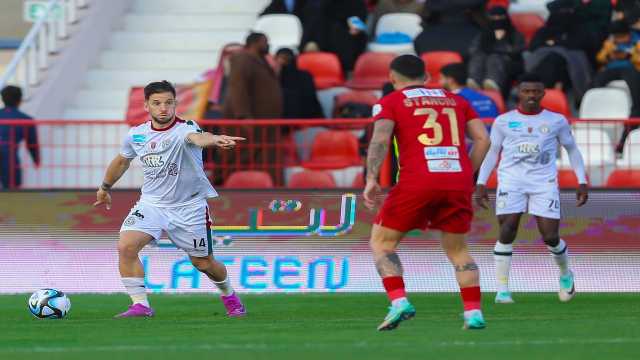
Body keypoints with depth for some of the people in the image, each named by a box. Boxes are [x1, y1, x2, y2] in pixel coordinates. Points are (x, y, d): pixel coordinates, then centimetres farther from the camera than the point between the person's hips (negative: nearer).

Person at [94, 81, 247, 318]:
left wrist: (213, 139, -70)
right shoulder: (136, 135, -3)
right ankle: (140, 305, -12)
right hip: (151, 203, 3)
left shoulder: (184, 128, -20)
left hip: (189, 207, -3)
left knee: (203, 263, 9)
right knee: (126, 247, -21)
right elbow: (122, 161, 19)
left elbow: (196, 137, -46)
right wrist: (105, 187, 32)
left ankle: (229, 296, 40)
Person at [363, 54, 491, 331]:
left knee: (382, 243, 9)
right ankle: (473, 313, 6)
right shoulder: (456, 101, 21)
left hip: (416, 182, -4)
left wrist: (371, 179, -12)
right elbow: (482, 139, 13)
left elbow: (380, 139, -7)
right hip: (458, 181, 4)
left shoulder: (391, 102, 10)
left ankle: (399, 302, -9)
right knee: (457, 249, 18)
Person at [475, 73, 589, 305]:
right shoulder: (504, 121, 7)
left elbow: (572, 149, 16)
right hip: (511, 181, 0)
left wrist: (582, 182, 9)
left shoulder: (556, 121, 8)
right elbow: (492, 152, 12)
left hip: (544, 183, 0)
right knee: (507, 232, -15)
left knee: (550, 237, -6)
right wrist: (481, 183, 3)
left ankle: (565, 275, 26)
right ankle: (502, 289, -7)